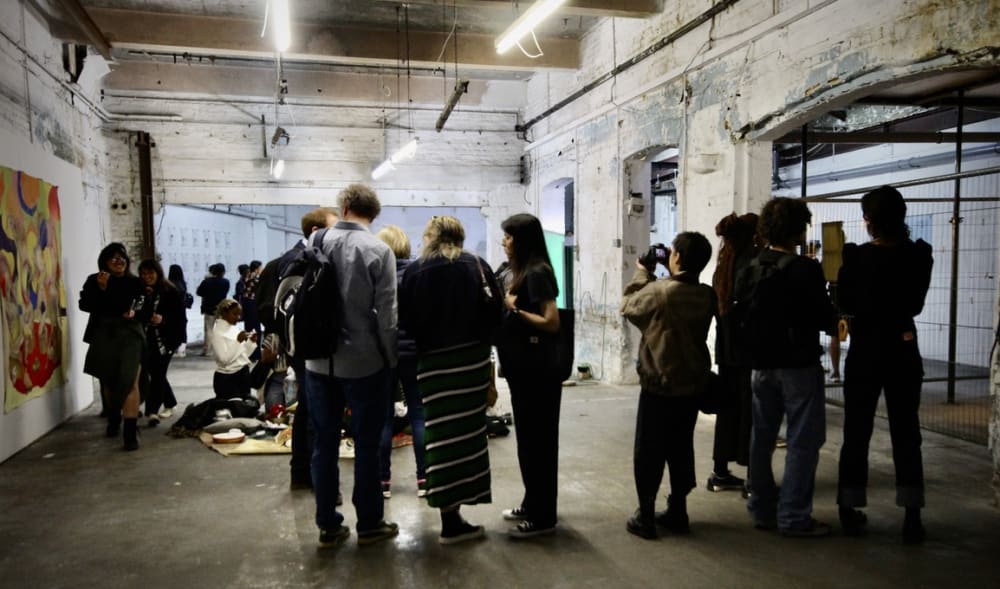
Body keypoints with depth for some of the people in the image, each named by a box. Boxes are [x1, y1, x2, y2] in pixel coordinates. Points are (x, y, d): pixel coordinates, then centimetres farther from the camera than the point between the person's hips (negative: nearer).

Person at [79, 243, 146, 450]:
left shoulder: (135, 282, 4)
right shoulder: (94, 281, 5)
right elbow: (84, 305, -7)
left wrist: (136, 313, -13)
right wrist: (100, 288, -19)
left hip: (129, 337, -2)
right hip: (103, 338, 2)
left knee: (129, 383, -15)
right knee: (108, 382, 17)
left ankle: (130, 431, -18)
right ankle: (113, 420, 41)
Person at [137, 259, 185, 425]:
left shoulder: (171, 292, -7)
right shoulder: (141, 291, 3)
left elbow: (180, 316, -7)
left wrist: (163, 319, -22)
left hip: (165, 339, -4)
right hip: (148, 338, 4)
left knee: (157, 373, -9)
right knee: (155, 373, 11)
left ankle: (152, 411, -10)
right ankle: (170, 403, 29)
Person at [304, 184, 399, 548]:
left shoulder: (317, 244, 2)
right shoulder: (378, 250, -10)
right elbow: (385, 313, -11)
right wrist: (390, 359, 0)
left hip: (320, 361, 4)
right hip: (364, 362, -3)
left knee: (324, 444, 11)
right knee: (367, 445, 7)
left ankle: (328, 525, 19)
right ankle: (369, 524, 17)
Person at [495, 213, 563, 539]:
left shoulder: (537, 273, -15)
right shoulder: (523, 272, 13)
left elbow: (551, 322, -21)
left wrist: (514, 309, -15)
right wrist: (508, 306, 3)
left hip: (538, 373, -10)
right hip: (524, 371, 10)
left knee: (538, 443, -1)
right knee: (529, 441, 17)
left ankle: (543, 517, 9)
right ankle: (532, 504, 30)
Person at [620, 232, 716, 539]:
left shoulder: (657, 290, -18)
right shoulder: (707, 295, -3)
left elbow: (628, 307, -2)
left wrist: (643, 274, 9)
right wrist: (671, 275, 9)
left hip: (659, 384, -5)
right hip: (693, 385, 5)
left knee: (648, 451, 5)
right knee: (681, 449, 16)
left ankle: (645, 516, 10)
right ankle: (677, 511, 24)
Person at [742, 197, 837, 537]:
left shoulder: (750, 270, 2)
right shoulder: (806, 269, -15)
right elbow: (825, 319, -12)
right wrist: (831, 313, 8)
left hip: (761, 364, 6)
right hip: (798, 365, -6)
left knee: (762, 437, 13)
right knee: (803, 441, 3)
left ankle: (762, 510, 21)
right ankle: (794, 518, 5)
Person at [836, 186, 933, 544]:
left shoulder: (857, 256, -11)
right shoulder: (919, 256, -5)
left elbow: (845, 305, 0)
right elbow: (916, 304, 6)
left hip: (864, 353, -1)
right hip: (903, 353, 1)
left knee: (856, 433, 8)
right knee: (906, 434, 9)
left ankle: (850, 512, 14)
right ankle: (912, 517, 10)